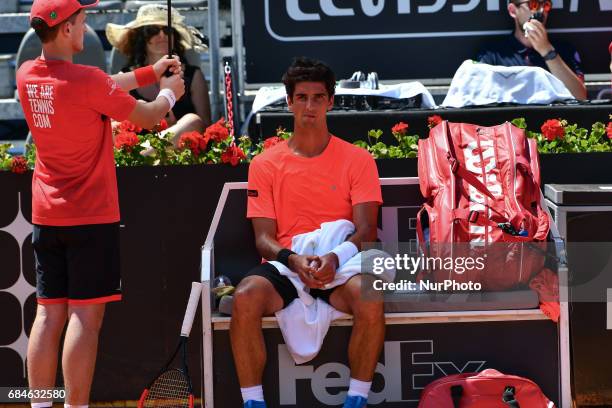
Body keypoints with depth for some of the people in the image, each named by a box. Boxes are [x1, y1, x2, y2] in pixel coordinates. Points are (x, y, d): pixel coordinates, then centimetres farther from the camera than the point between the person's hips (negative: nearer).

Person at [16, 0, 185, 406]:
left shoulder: (27, 76, 4)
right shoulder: (86, 80, -18)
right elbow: (146, 116, -4)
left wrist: (148, 73, 22)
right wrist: (168, 94, 17)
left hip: (46, 216, 7)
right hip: (91, 218, -7)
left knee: (49, 314, 8)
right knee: (85, 316, -4)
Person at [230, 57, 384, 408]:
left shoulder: (358, 160, 8)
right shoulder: (265, 165, 11)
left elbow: (366, 230, -2)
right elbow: (263, 238, 5)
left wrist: (335, 257, -23)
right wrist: (293, 259, -18)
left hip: (340, 267, -1)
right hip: (285, 266, 1)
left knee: (369, 295, -35)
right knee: (246, 296, -33)